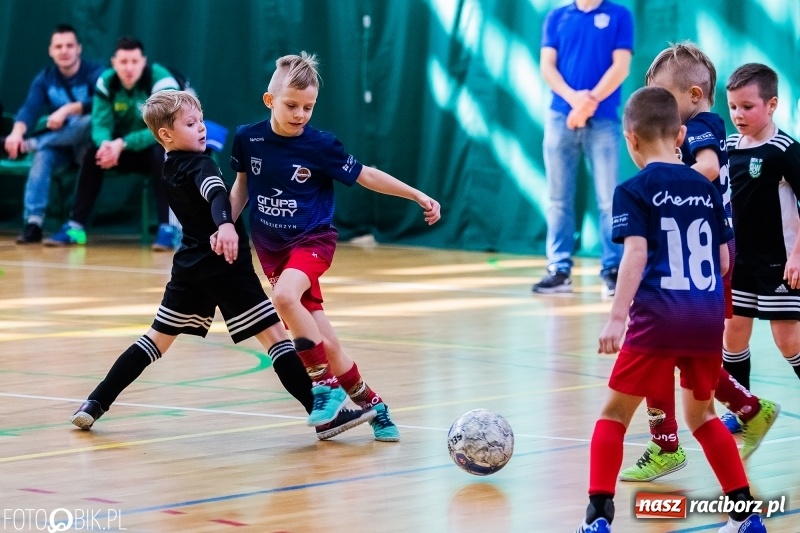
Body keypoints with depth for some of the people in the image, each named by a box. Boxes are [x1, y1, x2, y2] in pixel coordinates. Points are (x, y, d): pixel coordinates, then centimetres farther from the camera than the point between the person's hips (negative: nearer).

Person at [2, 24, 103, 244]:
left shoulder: (94, 73, -8)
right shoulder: (44, 78, 4)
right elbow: (30, 108, -13)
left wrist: (67, 109, -38)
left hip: (88, 145, -3)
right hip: (60, 145, 3)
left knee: (90, 120, -35)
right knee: (42, 154, -32)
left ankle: (29, 143, -32)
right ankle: (33, 222, -41)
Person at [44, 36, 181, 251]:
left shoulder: (161, 81, -25)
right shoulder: (106, 82, -10)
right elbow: (100, 124, -14)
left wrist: (123, 144, -39)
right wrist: (106, 144, -39)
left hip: (158, 147, -4)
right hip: (126, 149, 4)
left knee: (161, 153, -37)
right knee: (93, 153, -20)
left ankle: (167, 227, -37)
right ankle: (75, 226, -17)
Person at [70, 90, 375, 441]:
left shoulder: (169, 171, 11)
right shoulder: (199, 165, -14)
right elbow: (216, 194, -37)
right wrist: (225, 224, -54)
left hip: (190, 268, 8)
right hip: (226, 267, -8)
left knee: (157, 340, 16)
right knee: (275, 334, -7)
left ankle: (96, 403, 11)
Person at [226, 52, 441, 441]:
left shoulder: (320, 146, -13)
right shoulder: (248, 139, -6)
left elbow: (365, 175, -3)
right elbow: (241, 185, 12)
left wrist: (417, 195, -6)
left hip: (312, 239, -3)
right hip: (271, 248, 3)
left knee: (284, 296, -33)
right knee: (323, 342, 1)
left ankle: (326, 385, -20)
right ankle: (370, 404, 17)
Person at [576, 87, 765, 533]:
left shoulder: (635, 190, -3)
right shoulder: (706, 189, 12)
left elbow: (636, 253, -14)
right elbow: (724, 261, 14)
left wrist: (617, 316, -18)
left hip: (658, 317, -5)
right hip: (709, 316, 5)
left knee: (616, 413, 5)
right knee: (701, 414, 23)